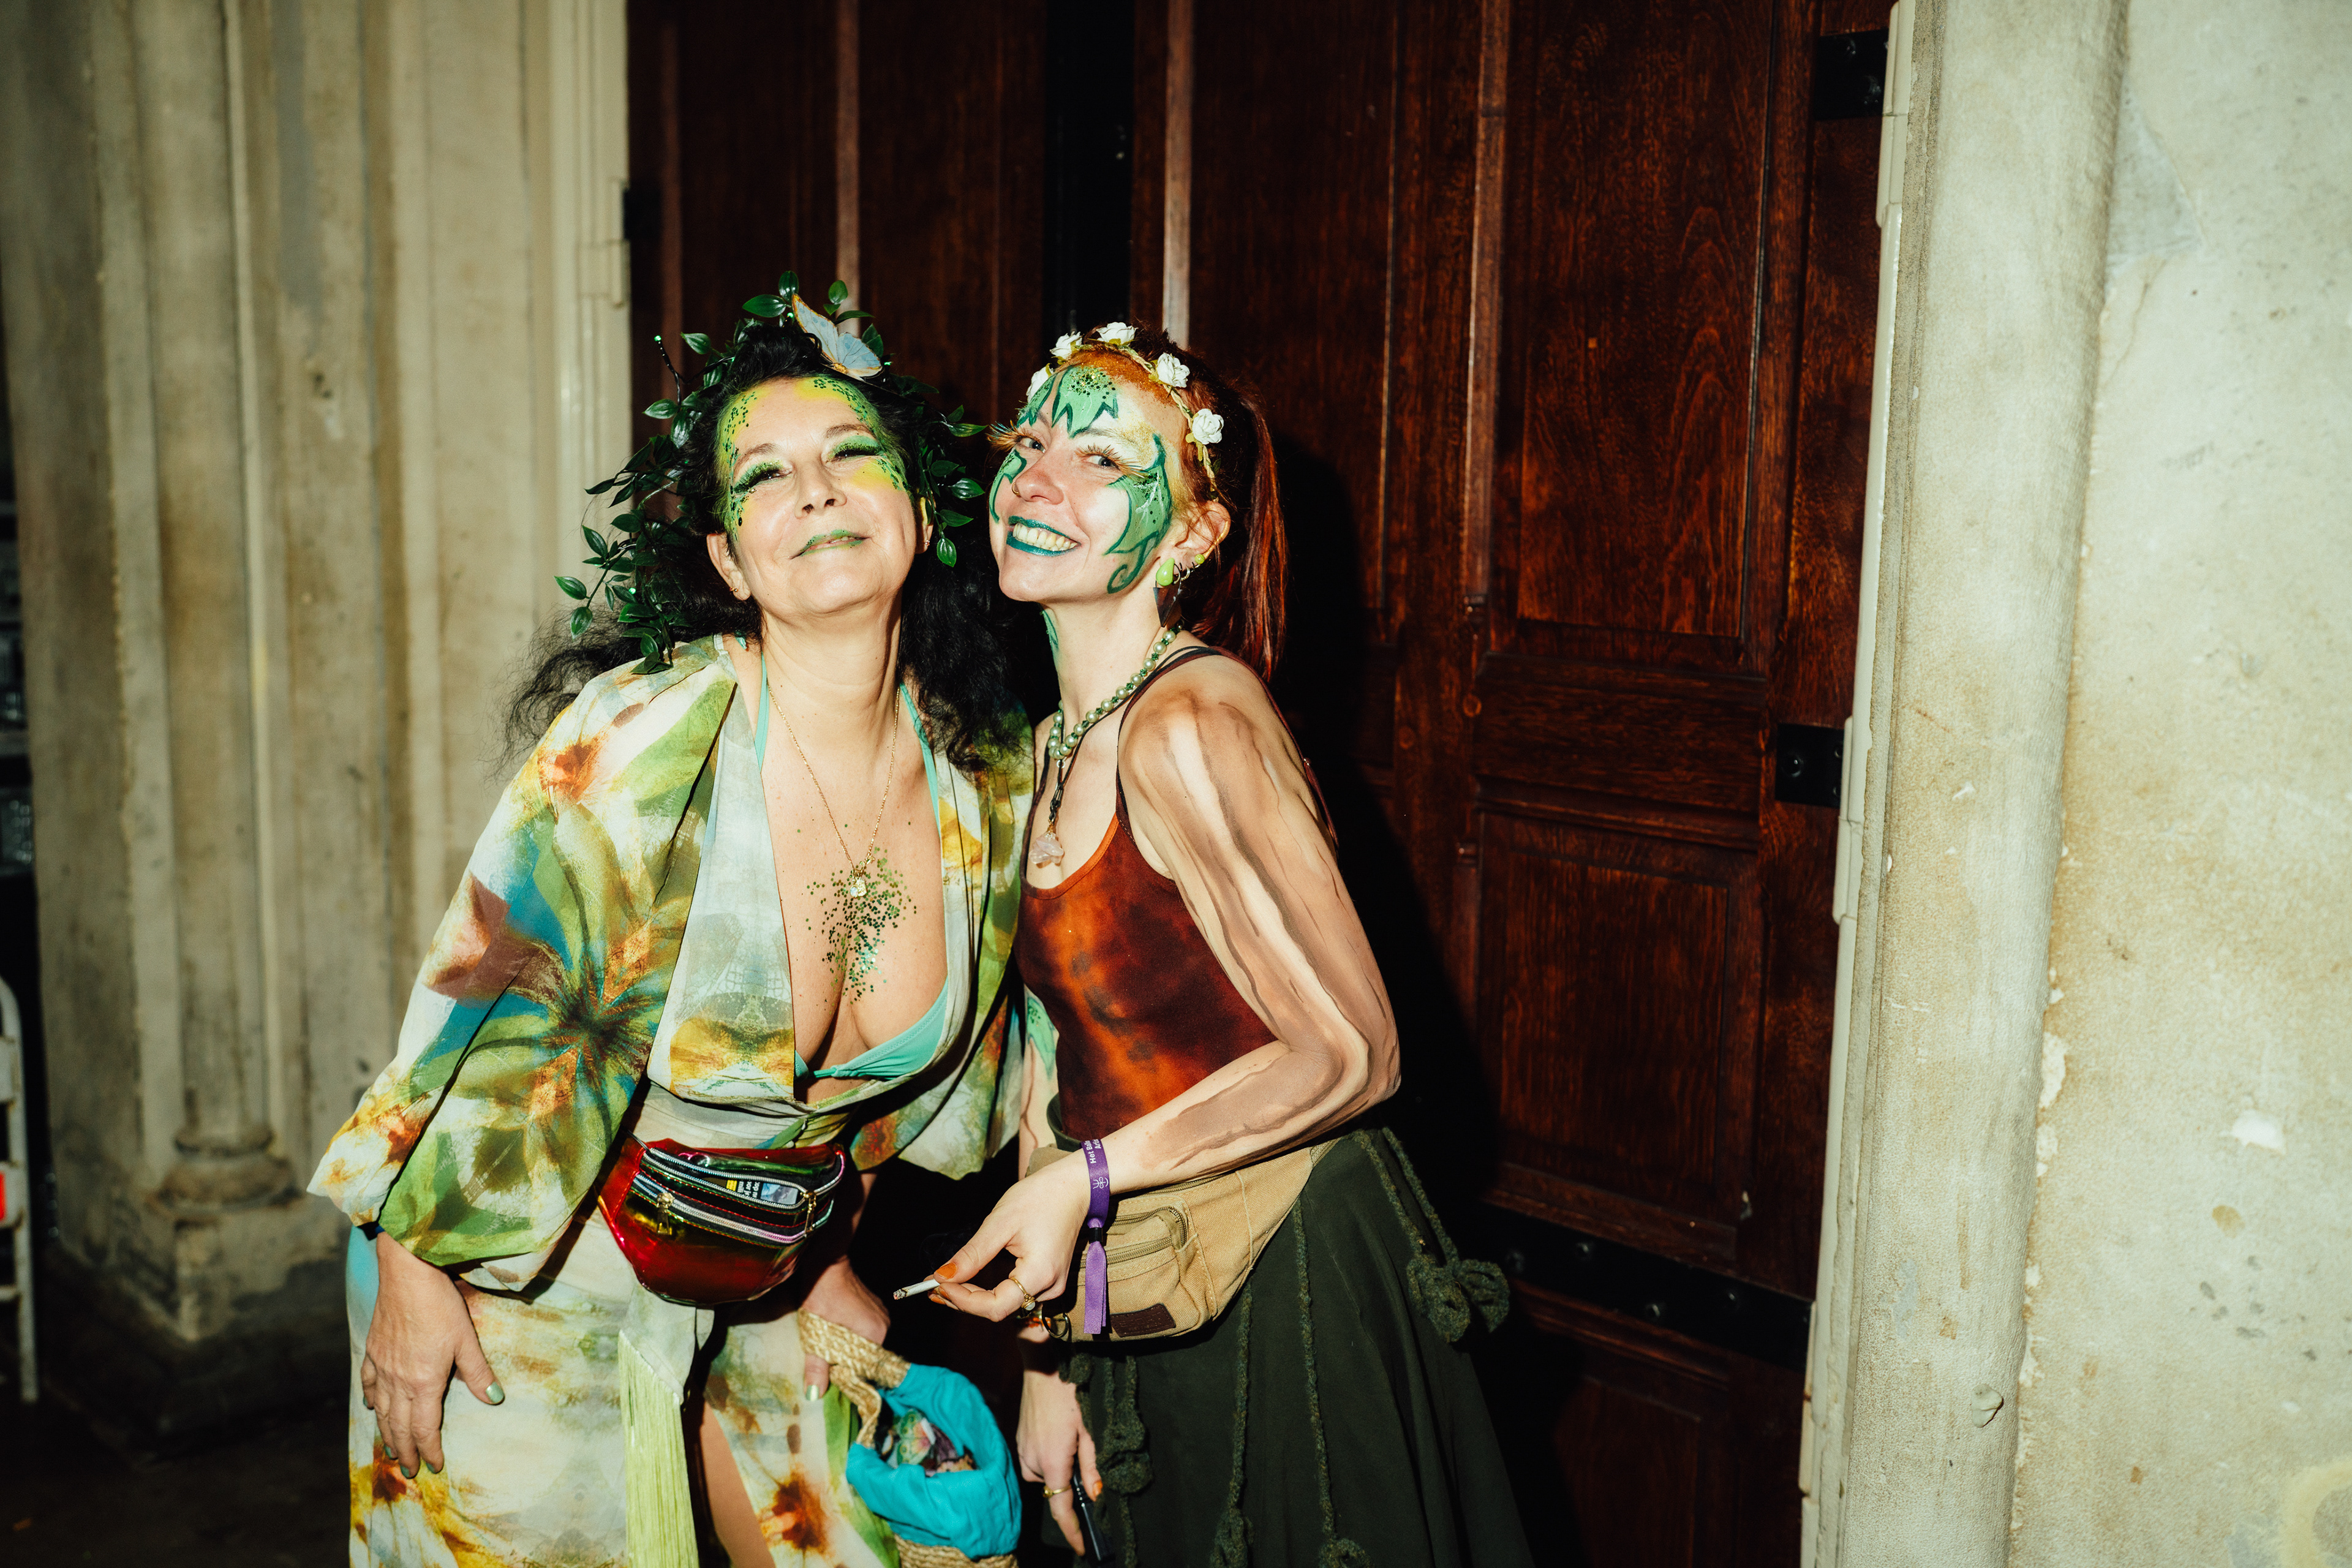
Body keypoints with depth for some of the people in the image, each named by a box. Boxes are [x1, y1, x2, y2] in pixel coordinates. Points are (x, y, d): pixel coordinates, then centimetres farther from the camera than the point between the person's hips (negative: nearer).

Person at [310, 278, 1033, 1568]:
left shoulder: (992, 780, -8)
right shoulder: (638, 739, -26)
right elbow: (485, 998, -17)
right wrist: (413, 1273, -10)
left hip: (769, 1280, 5)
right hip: (541, 1280, -5)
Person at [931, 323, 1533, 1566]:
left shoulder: (1192, 727, -21)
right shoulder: (1050, 748, 5)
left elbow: (1352, 1056, -21)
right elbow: (1056, 1068, 6)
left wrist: (1086, 1179, -20)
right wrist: (1047, 1355, 5)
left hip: (1286, 1283, -8)